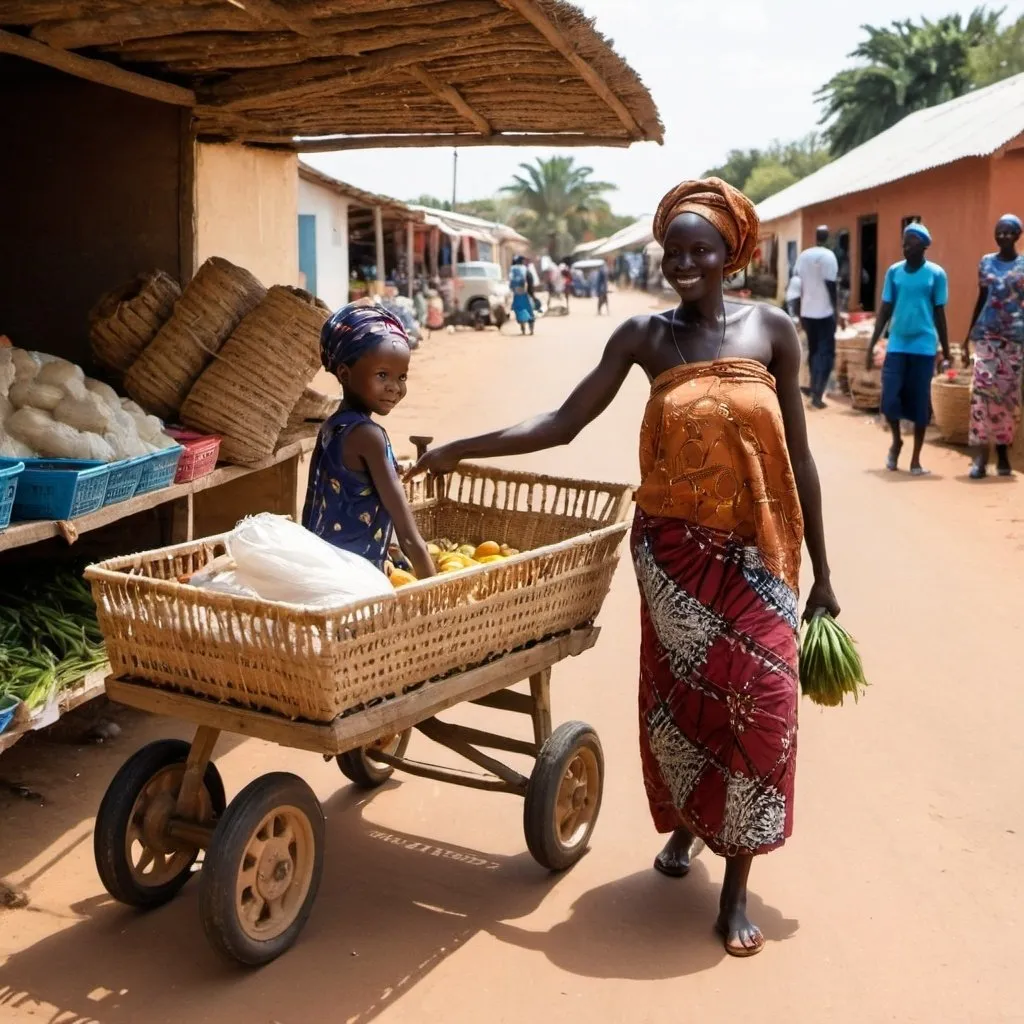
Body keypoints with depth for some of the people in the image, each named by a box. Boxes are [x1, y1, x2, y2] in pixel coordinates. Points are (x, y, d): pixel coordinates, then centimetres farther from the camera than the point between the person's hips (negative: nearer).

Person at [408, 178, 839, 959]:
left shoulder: (772, 329, -1)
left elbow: (797, 456, 1)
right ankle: (685, 823, 38)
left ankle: (737, 885, 11)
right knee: (681, 697, 10)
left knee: (758, 705, -1)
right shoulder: (644, 336, 0)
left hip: (756, 552, 0)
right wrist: (461, 449, -9)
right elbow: (563, 424, -2)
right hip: (673, 549, 1)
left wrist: (821, 573, 3)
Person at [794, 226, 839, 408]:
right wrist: (836, 311, -6)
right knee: (826, 353, -1)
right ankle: (817, 394, -10)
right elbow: (831, 286, -14)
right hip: (824, 312, -6)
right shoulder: (828, 256, -12)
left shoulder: (802, 255, 7)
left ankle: (814, 389, 24)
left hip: (807, 311, 6)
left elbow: (798, 283, 10)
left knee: (813, 350, 18)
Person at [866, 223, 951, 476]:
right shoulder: (894, 271, 5)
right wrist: (872, 345, 5)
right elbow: (885, 310, 10)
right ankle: (896, 441, 23)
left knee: (920, 403, 2)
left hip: (924, 347, -2)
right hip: (896, 345, 2)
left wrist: (946, 352, 4)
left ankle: (916, 459, 13)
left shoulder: (936, 274, -2)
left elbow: (939, 313, 3)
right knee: (889, 399, -6)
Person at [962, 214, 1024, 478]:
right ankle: (980, 455, -15)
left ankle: (1002, 451, 12)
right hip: (986, 334, 1)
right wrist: (968, 337, 13)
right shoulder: (986, 262, 9)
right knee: (982, 389, -12)